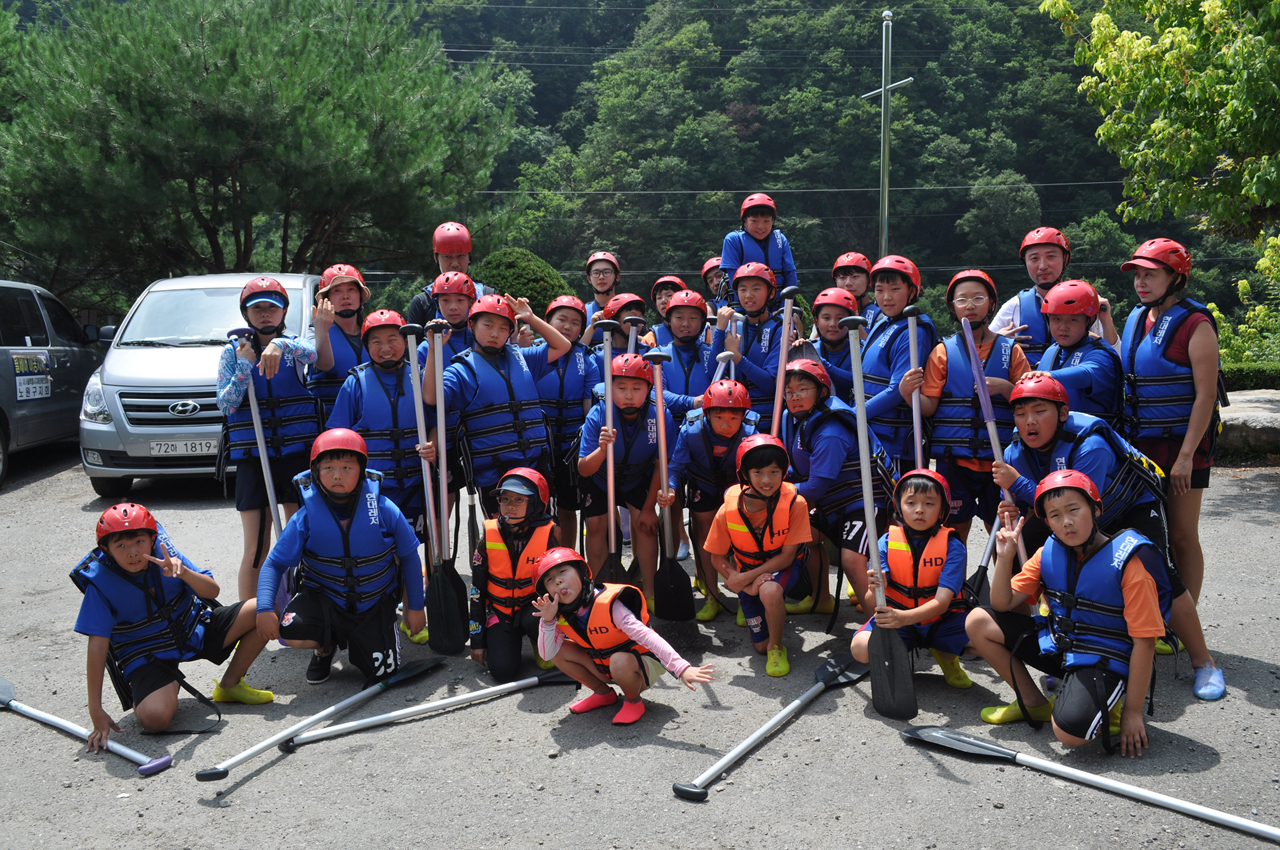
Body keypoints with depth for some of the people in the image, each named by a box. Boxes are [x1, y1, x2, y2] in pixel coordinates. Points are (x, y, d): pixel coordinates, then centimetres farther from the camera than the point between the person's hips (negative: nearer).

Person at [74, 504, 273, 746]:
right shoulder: (99, 582, -20)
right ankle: (170, 687, 7)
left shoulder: (163, 552, -14)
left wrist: (184, 572, -36)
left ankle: (230, 684, 5)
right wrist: (96, 712, -22)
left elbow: (212, 591, -13)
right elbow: (98, 645, -21)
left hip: (193, 630, 4)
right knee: (155, 718, -32)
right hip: (147, 657, -3)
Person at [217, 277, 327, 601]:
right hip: (252, 456, 0)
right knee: (256, 548, -1)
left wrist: (281, 345, -37)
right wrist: (245, 366, -10)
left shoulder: (295, 346, 5)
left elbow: (317, 356, -20)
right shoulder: (234, 352, 6)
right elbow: (226, 405, -2)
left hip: (298, 453, 0)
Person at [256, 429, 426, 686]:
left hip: (374, 604, 0)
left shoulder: (384, 510, -15)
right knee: (291, 632, -29)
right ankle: (325, 647, 9)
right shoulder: (307, 518, -15)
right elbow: (274, 564, -11)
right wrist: (265, 609, -27)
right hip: (323, 598, 0)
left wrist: (415, 607, 1)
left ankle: (386, 630, 31)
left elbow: (409, 557, -3)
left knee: (383, 672, -4)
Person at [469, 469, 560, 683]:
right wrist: (477, 640, -2)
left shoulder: (547, 534, -13)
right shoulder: (489, 535, -9)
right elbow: (477, 589, -3)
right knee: (502, 671, -18)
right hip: (499, 611, 1)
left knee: (536, 620, -36)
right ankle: (511, 639, 16)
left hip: (533, 606, -1)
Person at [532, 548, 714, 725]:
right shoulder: (562, 615, -10)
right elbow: (547, 654, -11)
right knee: (559, 651, -11)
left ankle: (633, 702, -5)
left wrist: (682, 668, -47)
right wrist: (547, 620, -27)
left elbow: (645, 635, -39)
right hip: (604, 669, 6)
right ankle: (603, 693, 10)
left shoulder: (607, 604, -30)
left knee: (620, 661, -39)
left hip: (641, 664, -6)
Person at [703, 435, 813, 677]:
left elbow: (787, 556, -20)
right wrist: (748, 585, -23)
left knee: (770, 591, -38)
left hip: (783, 567, -2)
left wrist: (745, 578, -26)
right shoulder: (728, 511, -21)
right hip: (748, 573, 2)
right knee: (760, 646, 5)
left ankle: (777, 646, -10)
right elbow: (718, 559, -9)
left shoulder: (795, 503, -25)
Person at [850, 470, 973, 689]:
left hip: (940, 620, 1)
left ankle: (946, 656, 7)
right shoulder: (887, 542, -7)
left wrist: (904, 617, -40)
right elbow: (869, 605, -14)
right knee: (861, 648, -29)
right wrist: (875, 591, -40)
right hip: (895, 618, 0)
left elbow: (942, 601, -22)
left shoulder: (952, 546, -10)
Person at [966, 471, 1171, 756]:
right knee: (978, 621, -6)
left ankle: (1106, 708, 6)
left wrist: (1133, 711, -16)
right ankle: (1035, 704, 9)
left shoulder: (1129, 561, -19)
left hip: (1104, 660, -6)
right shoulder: (1049, 553, -1)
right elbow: (1003, 604, 1)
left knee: (1070, 732, -31)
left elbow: (1144, 640, -17)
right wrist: (1005, 557, -17)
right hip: (1055, 642, 7)